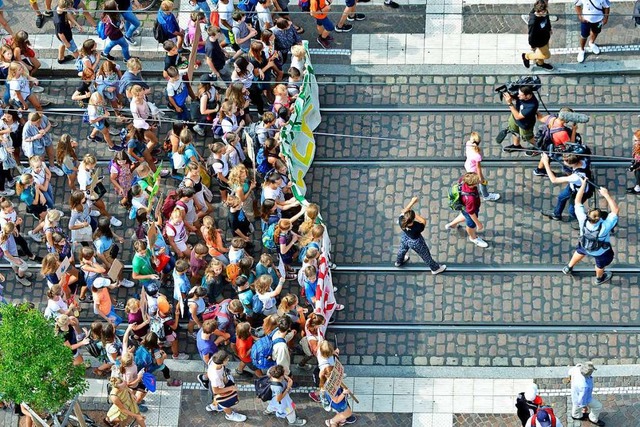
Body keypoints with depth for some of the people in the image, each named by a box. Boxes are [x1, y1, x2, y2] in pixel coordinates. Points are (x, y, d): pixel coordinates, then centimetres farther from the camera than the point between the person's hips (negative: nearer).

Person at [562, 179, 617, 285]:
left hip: (585, 246, 3)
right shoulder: (605, 227, -47)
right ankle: (599, 278, 60)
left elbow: (577, 201, -31)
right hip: (600, 252, -3)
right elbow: (615, 210, -43)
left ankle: (568, 268, 61)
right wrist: (606, 195, -45)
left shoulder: (583, 220, -40)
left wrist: (583, 184, -29)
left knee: (580, 251, 37)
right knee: (600, 264, 30)